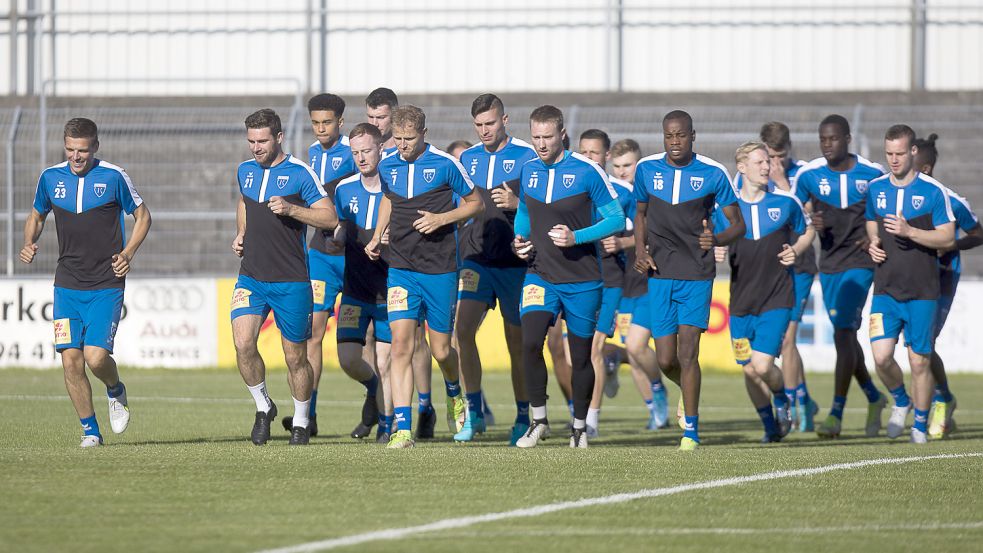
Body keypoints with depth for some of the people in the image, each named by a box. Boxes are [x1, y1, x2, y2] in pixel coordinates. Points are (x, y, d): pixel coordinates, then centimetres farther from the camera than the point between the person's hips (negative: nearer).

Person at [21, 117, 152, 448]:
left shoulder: (113, 177, -5)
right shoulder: (50, 178, 4)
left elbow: (142, 215, 6)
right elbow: (37, 215, 21)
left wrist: (127, 253, -8)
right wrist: (29, 244, 1)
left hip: (106, 286, -3)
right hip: (67, 284, 3)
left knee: (96, 357, -15)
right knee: (71, 361, -5)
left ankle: (116, 391, 19)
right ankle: (90, 430, 11)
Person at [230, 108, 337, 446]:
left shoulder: (299, 174, -7)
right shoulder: (245, 172, 10)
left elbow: (330, 218, -10)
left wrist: (290, 209, -22)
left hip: (291, 281, -4)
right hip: (251, 278, 4)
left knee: (296, 357, 4)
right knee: (243, 342, -16)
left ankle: (301, 422, 23)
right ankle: (263, 406, 6)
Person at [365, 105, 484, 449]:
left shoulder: (445, 165, -8)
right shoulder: (387, 166, 4)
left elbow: (476, 203, 3)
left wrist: (442, 218, -12)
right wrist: (377, 237, 13)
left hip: (440, 269, -2)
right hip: (401, 268, 2)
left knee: (441, 351, 4)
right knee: (401, 346, -12)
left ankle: (454, 393, 40)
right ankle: (403, 428, -13)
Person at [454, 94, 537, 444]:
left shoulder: (527, 156, -3)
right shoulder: (467, 159, 11)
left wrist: (517, 204, -20)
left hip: (514, 261, -3)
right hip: (475, 258, 3)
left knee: (517, 341, 3)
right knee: (463, 329, -14)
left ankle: (523, 419, 16)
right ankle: (474, 413, -5)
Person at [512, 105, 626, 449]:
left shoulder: (587, 172, -9)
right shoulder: (529, 171, 6)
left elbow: (616, 219, -6)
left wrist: (576, 237, -18)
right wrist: (519, 239, 4)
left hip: (582, 280, -3)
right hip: (540, 275, 3)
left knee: (581, 356, 5)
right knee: (530, 341, -18)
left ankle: (580, 426, 24)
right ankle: (538, 421, -4)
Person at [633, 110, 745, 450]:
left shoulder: (713, 174, -5)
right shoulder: (647, 169, 3)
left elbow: (738, 225, 0)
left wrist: (717, 239, -22)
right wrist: (640, 250, 2)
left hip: (697, 274, -3)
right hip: (660, 273, 3)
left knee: (687, 351, -12)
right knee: (665, 360, 0)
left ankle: (691, 431, -4)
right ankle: (687, 389, 35)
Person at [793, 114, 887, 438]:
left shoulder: (871, 174, -4)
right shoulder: (808, 175, -1)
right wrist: (811, 225, -15)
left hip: (860, 262, -4)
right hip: (829, 263, 4)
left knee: (843, 333, -14)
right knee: (846, 337, 12)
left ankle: (836, 414, -13)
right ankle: (874, 399, 33)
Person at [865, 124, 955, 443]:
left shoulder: (933, 191, -5)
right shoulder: (875, 189, 8)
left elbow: (948, 238, -7)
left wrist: (909, 232, -20)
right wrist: (874, 244, 3)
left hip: (922, 292, -3)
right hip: (886, 289, 3)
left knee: (919, 362, 0)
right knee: (881, 357, -10)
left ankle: (920, 426, 16)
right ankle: (900, 402, 19)